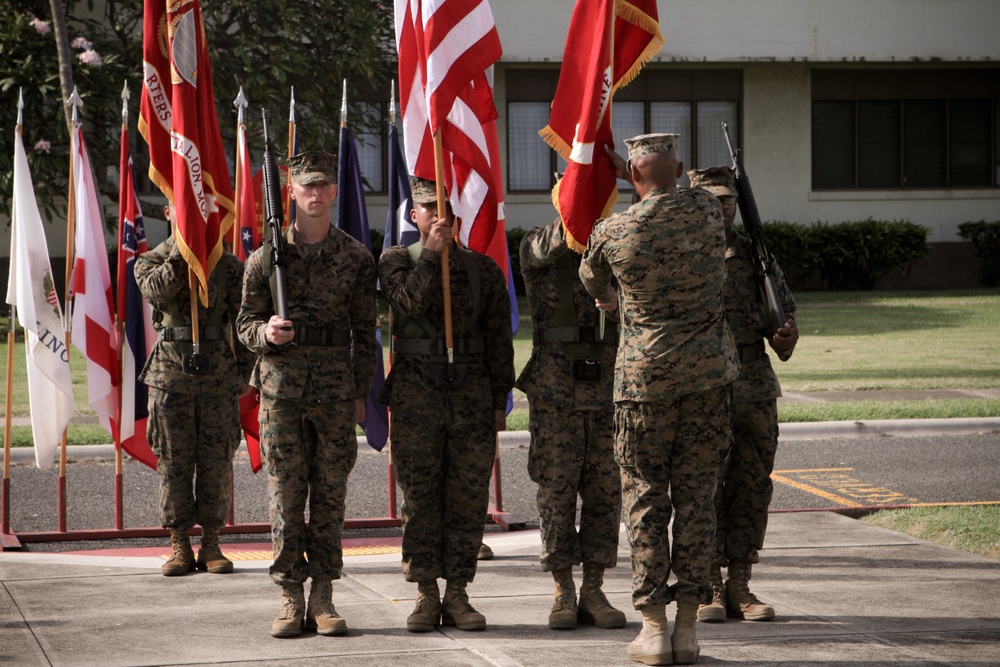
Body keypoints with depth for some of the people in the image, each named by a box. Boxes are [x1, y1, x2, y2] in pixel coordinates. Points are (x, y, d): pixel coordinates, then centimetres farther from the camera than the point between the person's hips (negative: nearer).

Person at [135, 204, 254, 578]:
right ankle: (179, 545, 10)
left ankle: (211, 544, 11)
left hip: (218, 375, 0)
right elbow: (157, 291, -16)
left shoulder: (227, 265, 7)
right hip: (170, 375, 0)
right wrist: (181, 251, -15)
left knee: (217, 461, 2)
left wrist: (244, 370, 3)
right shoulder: (152, 261, 6)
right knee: (173, 462, 2)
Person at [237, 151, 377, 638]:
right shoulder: (267, 255, 3)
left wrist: (361, 393, 6)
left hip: (336, 389, 1)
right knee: (285, 494, 0)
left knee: (330, 493, 3)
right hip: (282, 386, -1)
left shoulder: (356, 258, 5)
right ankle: (290, 598, 6)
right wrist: (265, 332, -15)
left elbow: (365, 331, 9)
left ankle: (323, 597, 9)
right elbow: (245, 320, 8)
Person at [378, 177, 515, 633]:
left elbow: (499, 339, 9)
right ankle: (426, 595, 8)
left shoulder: (483, 269, 8)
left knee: (468, 498, 1)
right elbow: (410, 302, -15)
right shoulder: (397, 261, 5)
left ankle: (457, 594, 8)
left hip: (472, 394, 1)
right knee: (420, 498, 1)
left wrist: (499, 400, 5)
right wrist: (430, 253, -18)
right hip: (415, 394, -1)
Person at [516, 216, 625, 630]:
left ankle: (593, 592, 11)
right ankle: (563, 593, 9)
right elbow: (548, 248, -22)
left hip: (608, 392, 2)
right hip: (554, 393, -2)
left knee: (604, 491, 3)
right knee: (556, 490, 0)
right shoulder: (536, 247, 2)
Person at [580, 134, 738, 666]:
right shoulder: (707, 209, -2)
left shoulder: (613, 232, -6)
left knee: (645, 496, 5)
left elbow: (591, 280, 16)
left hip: (646, 374, -2)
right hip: (709, 369, 2)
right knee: (695, 493, 6)